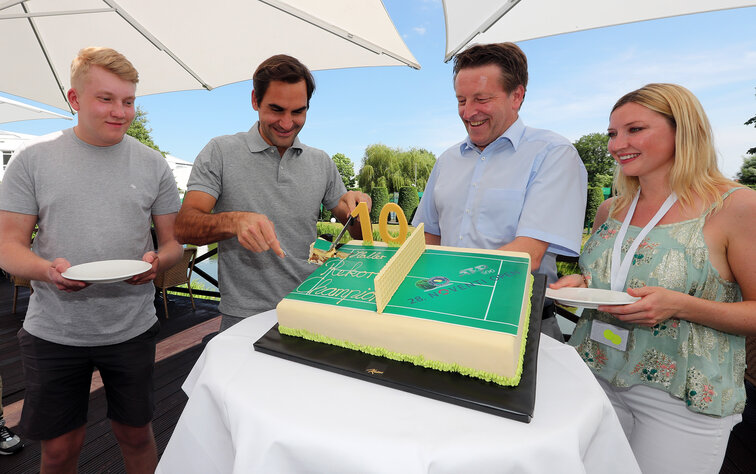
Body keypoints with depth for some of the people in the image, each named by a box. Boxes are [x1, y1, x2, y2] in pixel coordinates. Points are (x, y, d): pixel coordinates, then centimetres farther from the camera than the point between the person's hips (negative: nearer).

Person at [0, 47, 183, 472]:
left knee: (137, 436, 16)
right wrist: (47, 270, -22)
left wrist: (158, 261, -19)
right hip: (53, 332, 0)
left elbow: (175, 241, 3)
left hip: (132, 328, 1)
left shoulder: (153, 164, 1)